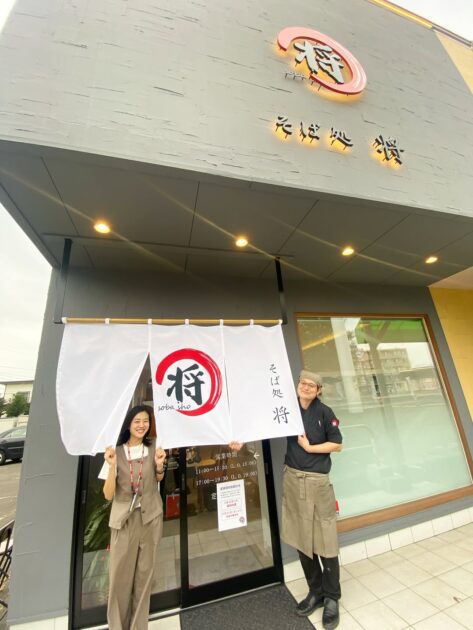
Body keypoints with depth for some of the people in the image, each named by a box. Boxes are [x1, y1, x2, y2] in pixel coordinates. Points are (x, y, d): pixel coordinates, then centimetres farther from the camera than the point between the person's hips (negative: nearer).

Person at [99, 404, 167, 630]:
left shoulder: (153, 448, -6)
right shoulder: (117, 453, -12)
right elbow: (108, 495, -13)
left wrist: (159, 465, -14)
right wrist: (112, 466, -28)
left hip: (150, 517, 2)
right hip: (124, 519, -1)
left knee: (144, 572, 14)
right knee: (119, 574, 7)